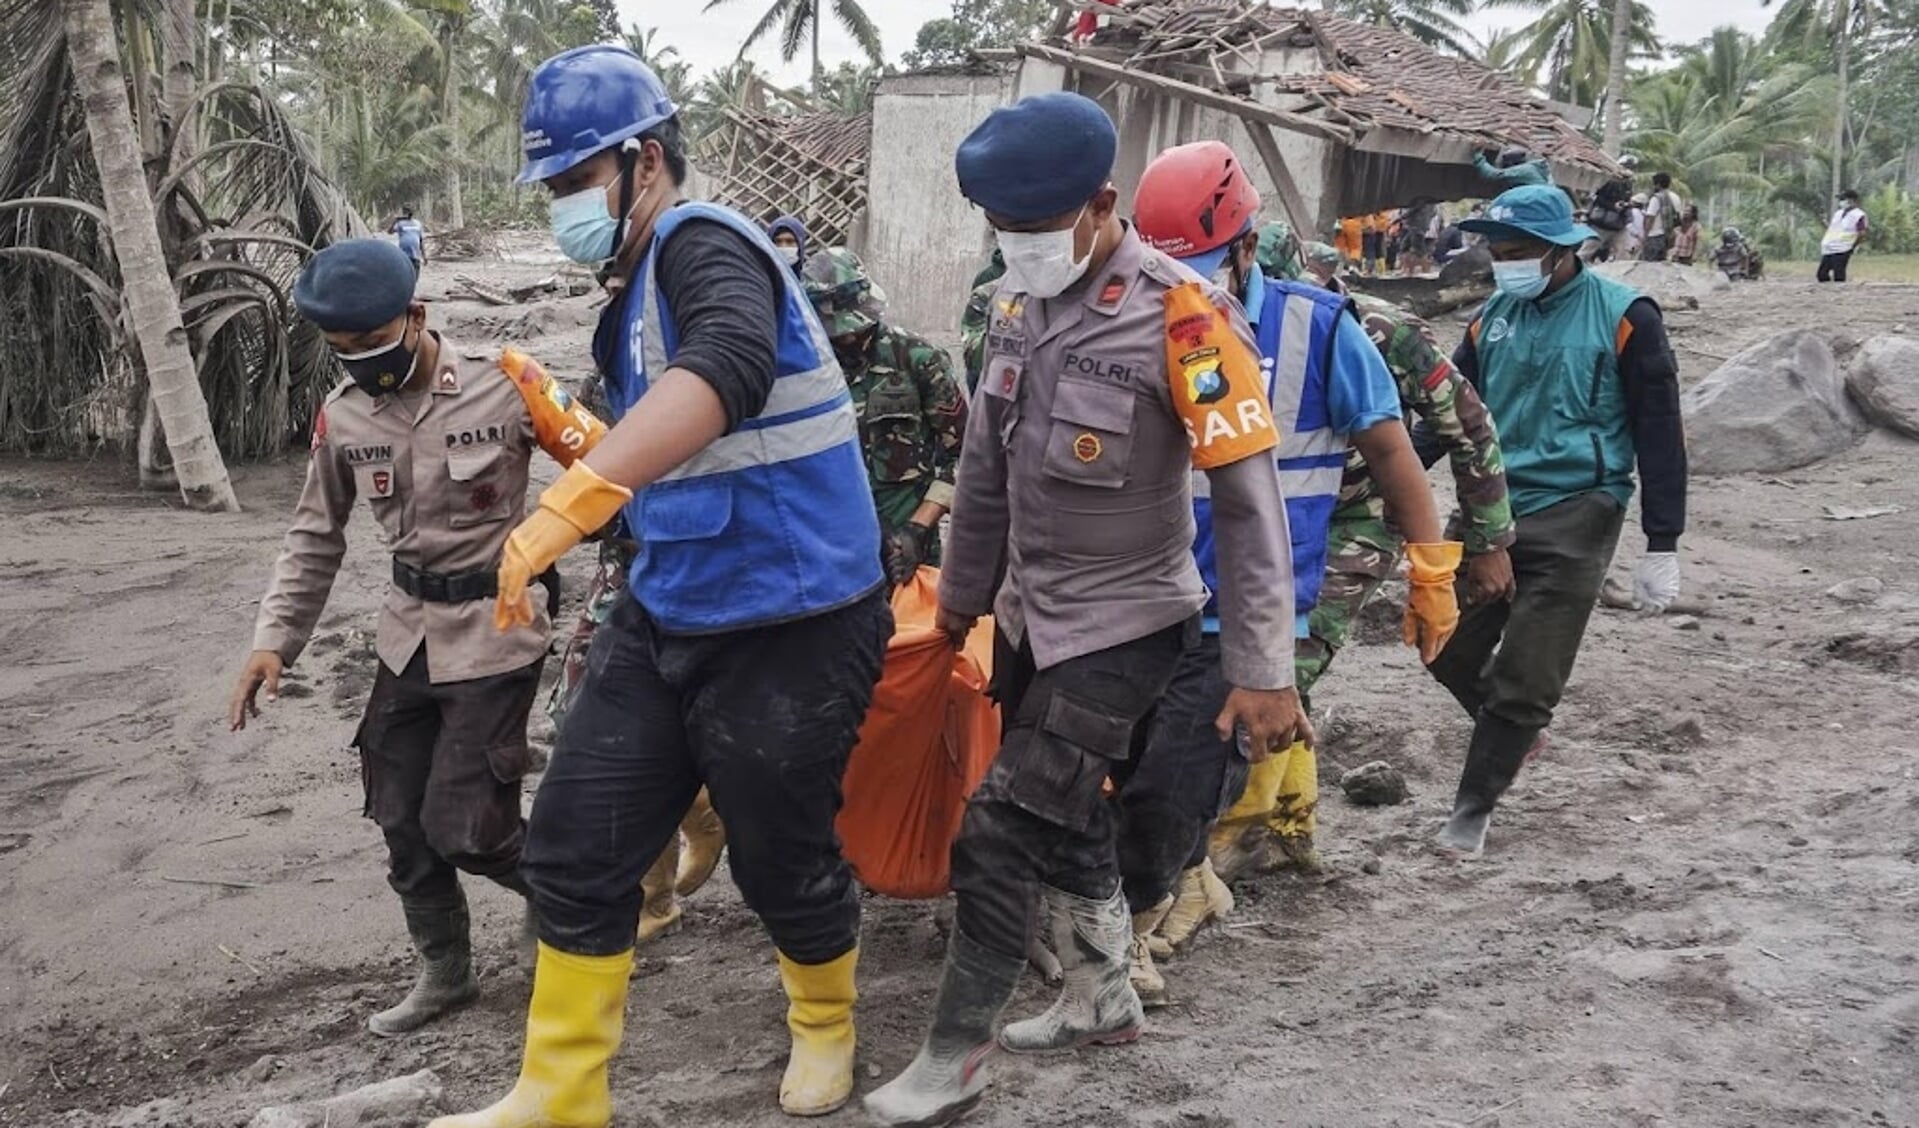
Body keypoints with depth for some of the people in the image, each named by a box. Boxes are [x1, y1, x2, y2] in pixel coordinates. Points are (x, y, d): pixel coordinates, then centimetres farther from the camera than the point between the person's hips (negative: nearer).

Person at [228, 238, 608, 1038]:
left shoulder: (503, 386, -17)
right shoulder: (342, 417, -1)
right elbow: (315, 537, 10)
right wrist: (274, 640, 2)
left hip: (495, 630, -6)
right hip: (408, 635, 6)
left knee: (463, 826, -6)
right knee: (403, 822, 11)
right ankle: (444, 970, 31)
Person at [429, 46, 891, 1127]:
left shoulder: (703, 241, -17)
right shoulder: (637, 288, 13)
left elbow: (729, 367, -41)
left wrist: (567, 503, -47)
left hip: (790, 631, -9)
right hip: (665, 619, 9)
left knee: (781, 860, 8)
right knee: (575, 847, 6)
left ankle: (826, 1019, 39)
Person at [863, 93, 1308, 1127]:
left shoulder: (1180, 316, -21)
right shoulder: (1027, 302, 1)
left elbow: (1249, 502, -20)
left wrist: (1261, 671, -20)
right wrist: (964, 591, 20)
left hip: (1122, 626, -7)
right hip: (1030, 618, 7)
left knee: (1001, 834, -6)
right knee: (1066, 821, 19)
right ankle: (1102, 1004, 39)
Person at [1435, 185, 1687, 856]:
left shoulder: (1624, 316, -6)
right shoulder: (1496, 314, 9)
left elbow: (1659, 432, -6)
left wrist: (1662, 546, -8)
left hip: (1573, 518, -5)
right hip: (1489, 507, 6)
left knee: (1525, 678, -2)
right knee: (1447, 648, 7)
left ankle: (1473, 807, 15)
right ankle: (1514, 726, 36)